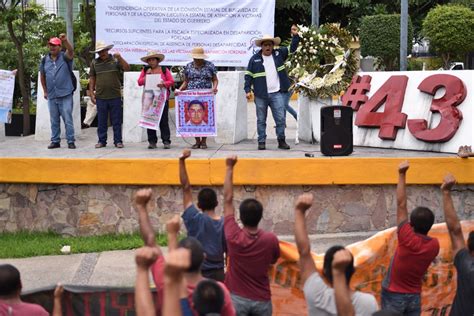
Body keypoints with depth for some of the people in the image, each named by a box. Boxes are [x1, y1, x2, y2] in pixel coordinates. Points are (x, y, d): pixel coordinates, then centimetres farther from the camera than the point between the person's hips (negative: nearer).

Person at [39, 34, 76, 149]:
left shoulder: (65, 57, -2)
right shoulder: (45, 60, 10)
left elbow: (71, 51, -25)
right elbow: (42, 76, 19)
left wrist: (65, 41, -44)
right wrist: (45, 91, 16)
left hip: (65, 95, -4)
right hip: (51, 96, 4)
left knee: (68, 119, -4)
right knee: (54, 120, 10)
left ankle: (71, 141, 1)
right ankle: (55, 141, 17)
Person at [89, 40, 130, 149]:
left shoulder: (115, 60, 3)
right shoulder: (94, 63, 8)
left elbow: (127, 68, -8)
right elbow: (92, 79, 11)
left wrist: (120, 58, -22)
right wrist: (91, 93, 6)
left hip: (115, 96, -2)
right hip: (101, 97, 2)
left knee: (116, 120, 2)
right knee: (101, 121, 6)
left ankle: (118, 141, 8)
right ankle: (102, 141, 14)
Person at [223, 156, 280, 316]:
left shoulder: (233, 236, -14)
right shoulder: (271, 239, -11)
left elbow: (228, 199, -6)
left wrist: (229, 167, 0)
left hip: (237, 298, -1)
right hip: (262, 300, 2)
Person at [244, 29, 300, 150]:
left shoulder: (279, 54, 7)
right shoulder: (254, 59, 2)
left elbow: (292, 48, 10)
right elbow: (248, 75, 3)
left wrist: (295, 35, -4)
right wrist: (248, 90, -5)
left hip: (277, 93, 1)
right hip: (260, 95, -1)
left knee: (280, 118, -1)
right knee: (261, 120, 6)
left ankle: (281, 141, 10)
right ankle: (261, 142, 14)